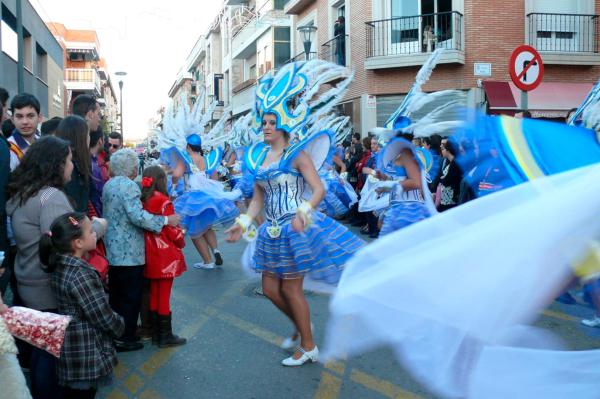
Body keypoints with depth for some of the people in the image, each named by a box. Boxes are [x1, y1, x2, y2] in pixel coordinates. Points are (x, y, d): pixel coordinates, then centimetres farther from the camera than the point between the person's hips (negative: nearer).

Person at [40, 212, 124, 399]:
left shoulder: (61, 266, 2)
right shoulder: (82, 275, -25)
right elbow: (104, 318, -20)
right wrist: (120, 326, -2)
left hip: (70, 353, 9)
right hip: (87, 358, -8)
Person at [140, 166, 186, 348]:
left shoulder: (142, 200, 1)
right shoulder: (163, 201, -16)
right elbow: (171, 229, -14)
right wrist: (181, 241, 4)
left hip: (150, 254, 6)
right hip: (165, 254, -6)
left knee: (154, 293, 15)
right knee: (164, 294, 1)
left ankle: (156, 333, 24)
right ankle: (165, 336, 9)